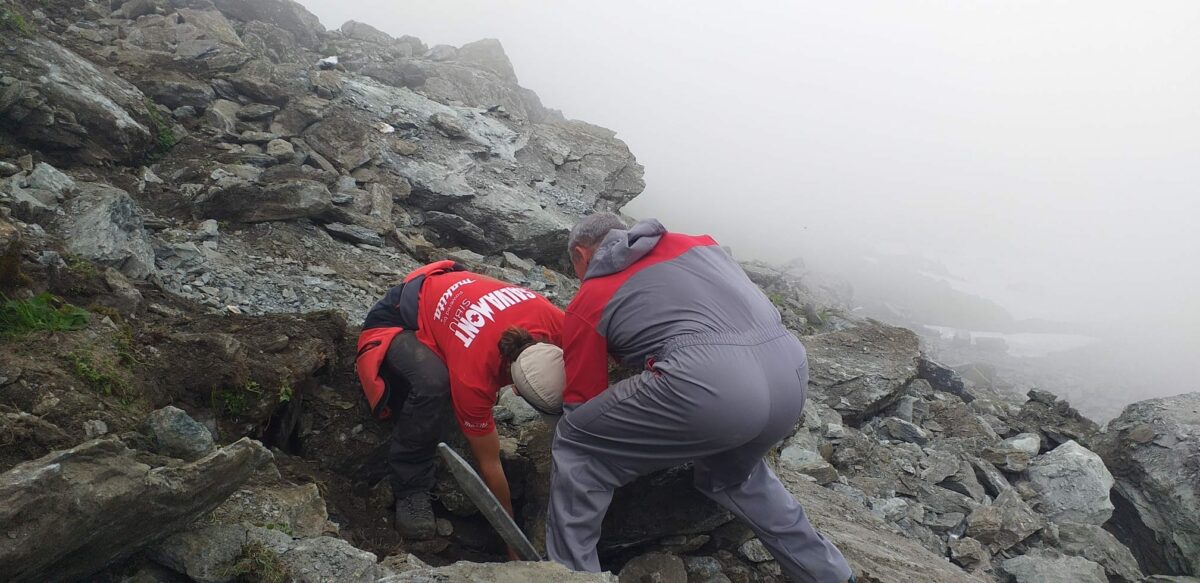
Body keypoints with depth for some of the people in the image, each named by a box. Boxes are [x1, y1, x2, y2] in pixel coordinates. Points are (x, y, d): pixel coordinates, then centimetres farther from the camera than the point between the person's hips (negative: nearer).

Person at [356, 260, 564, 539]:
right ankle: (411, 491, -18)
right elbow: (489, 464, -24)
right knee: (432, 384, -35)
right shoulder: (473, 376, -38)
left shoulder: (557, 322, -28)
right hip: (396, 321, -7)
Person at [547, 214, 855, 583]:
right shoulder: (696, 242, 30)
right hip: (791, 370, 7)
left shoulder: (589, 300, 17)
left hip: (710, 383, -7)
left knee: (575, 448, 14)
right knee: (734, 476, 36)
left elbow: (580, 407, 20)